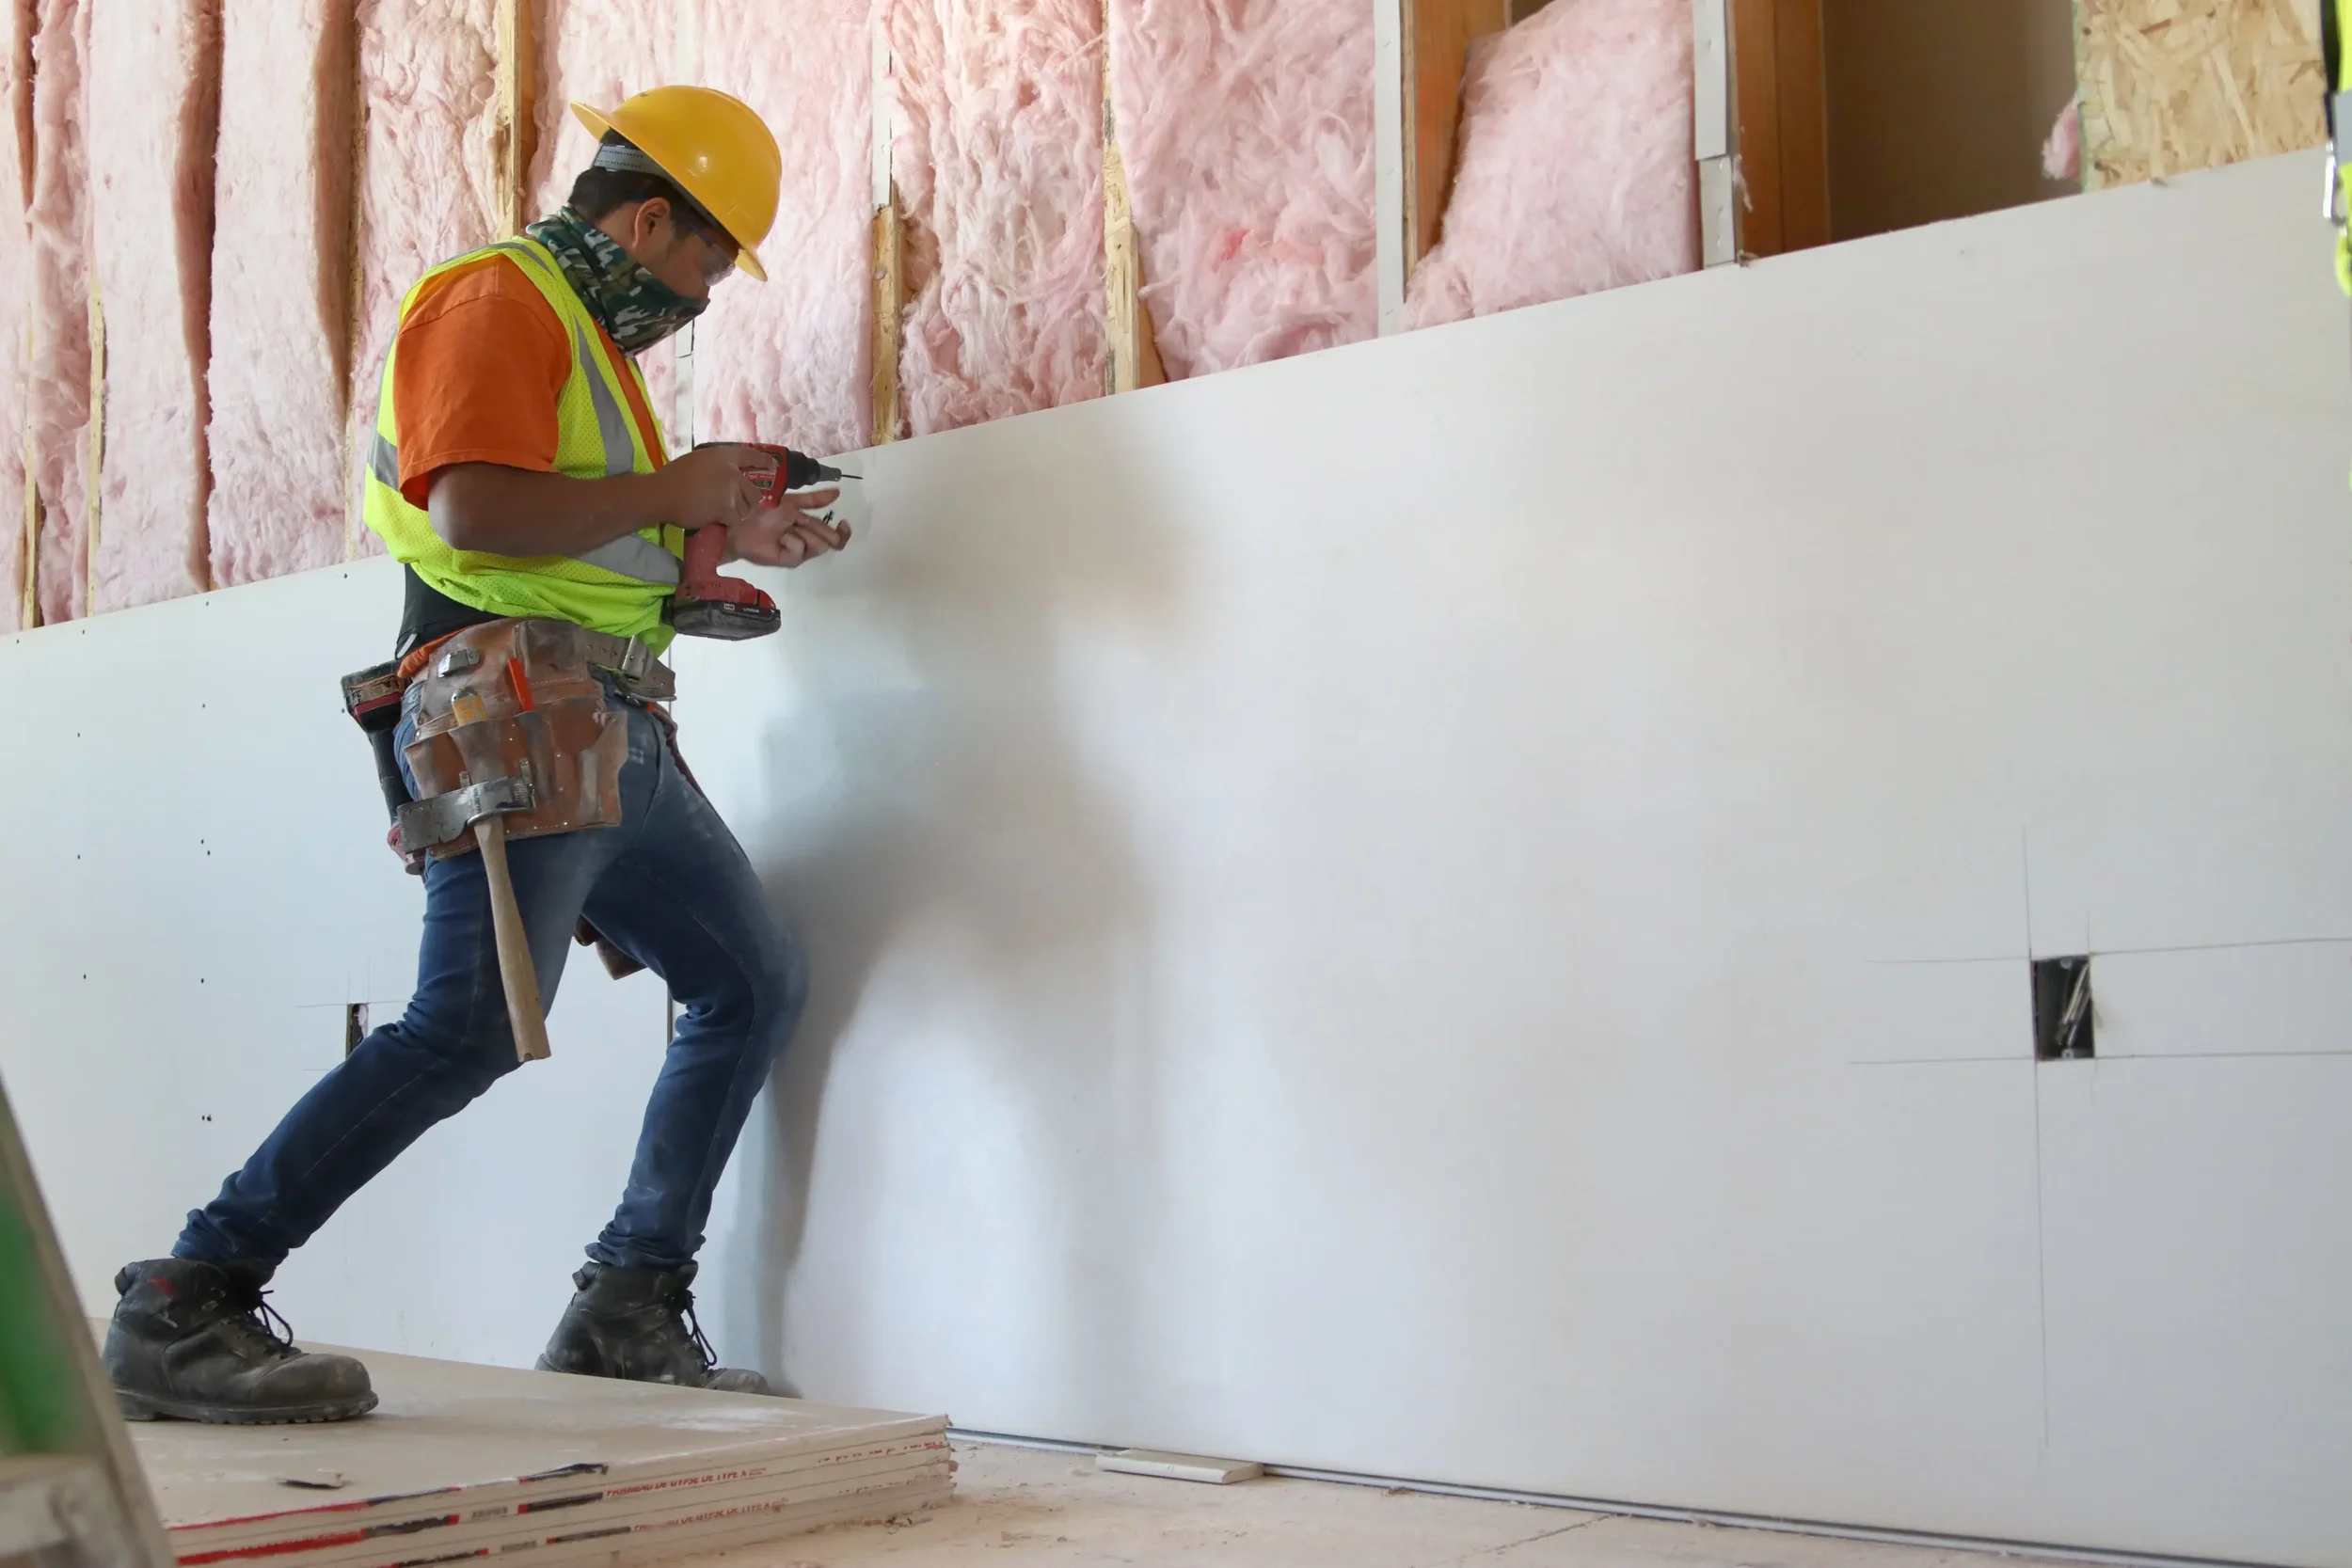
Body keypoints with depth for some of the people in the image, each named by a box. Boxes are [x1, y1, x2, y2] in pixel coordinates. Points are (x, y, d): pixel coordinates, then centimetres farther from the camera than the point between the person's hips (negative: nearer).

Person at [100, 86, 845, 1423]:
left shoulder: (596, 337, 26)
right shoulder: (500, 298, -5)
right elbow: (475, 511, -21)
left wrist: (728, 538, 19)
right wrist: (667, 494, -10)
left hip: (619, 737, 10)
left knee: (757, 986, 10)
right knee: (470, 1027, -20)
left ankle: (630, 1308, 13)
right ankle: (182, 1310, -14)